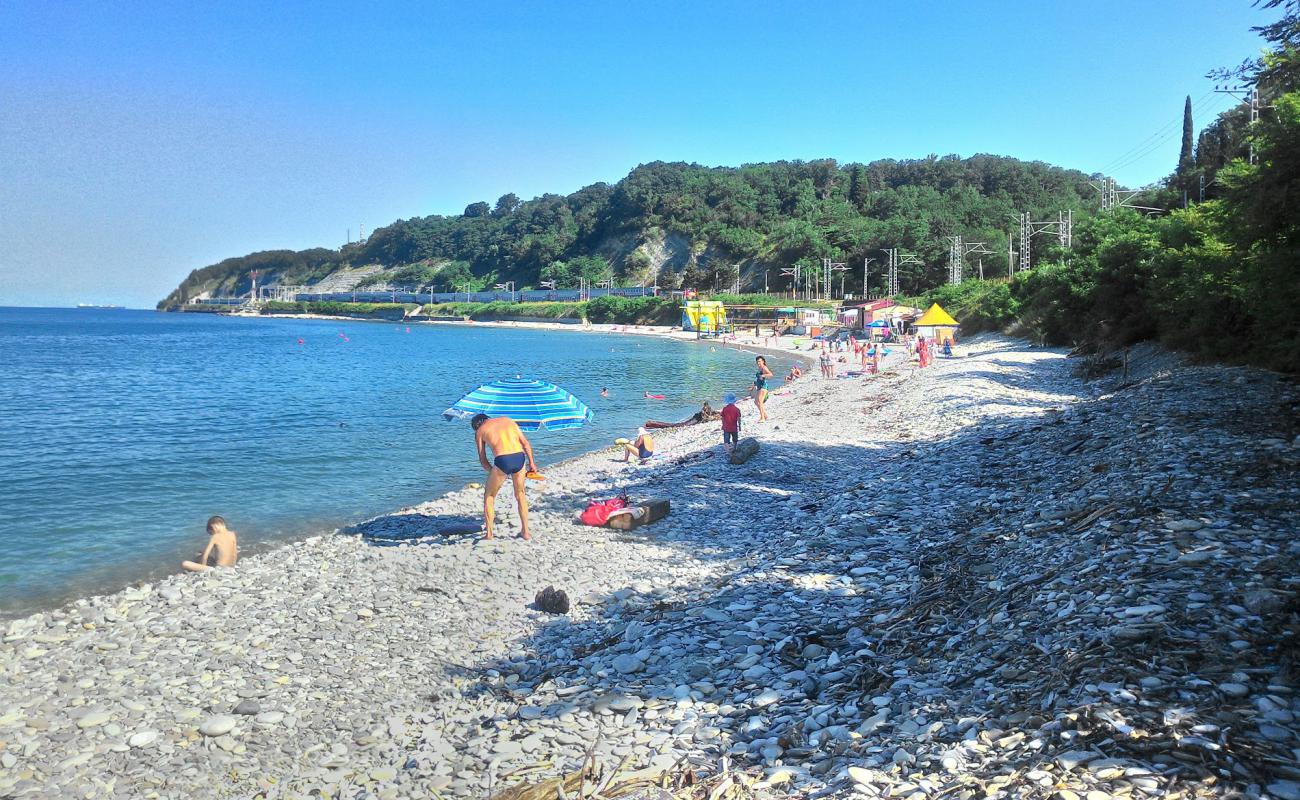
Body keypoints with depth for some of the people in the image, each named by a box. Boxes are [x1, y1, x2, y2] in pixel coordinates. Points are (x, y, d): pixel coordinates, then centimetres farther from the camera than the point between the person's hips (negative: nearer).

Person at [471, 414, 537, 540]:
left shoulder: (479, 431, 18)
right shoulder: (508, 420, 26)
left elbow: (483, 459, 17)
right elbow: (525, 443, 18)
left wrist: (492, 472, 32)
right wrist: (531, 463, 20)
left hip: (502, 460, -3)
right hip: (519, 458, 3)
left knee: (489, 495, 20)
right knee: (520, 494, 25)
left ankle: (489, 533, 19)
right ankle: (525, 531, 26)